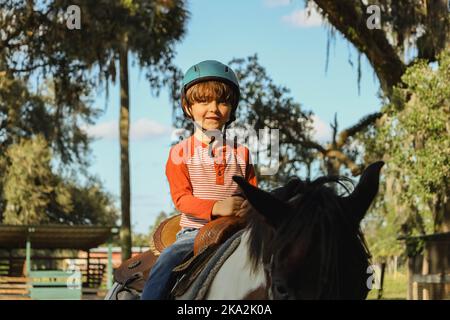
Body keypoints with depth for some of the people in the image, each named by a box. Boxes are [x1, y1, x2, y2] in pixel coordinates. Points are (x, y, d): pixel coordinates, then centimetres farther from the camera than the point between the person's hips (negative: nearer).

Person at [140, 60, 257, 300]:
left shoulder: (241, 153, 13)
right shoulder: (181, 152, 4)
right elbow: (181, 198, -6)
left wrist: (248, 205, -17)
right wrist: (216, 207, -25)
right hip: (195, 230, -2)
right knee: (166, 262, -28)